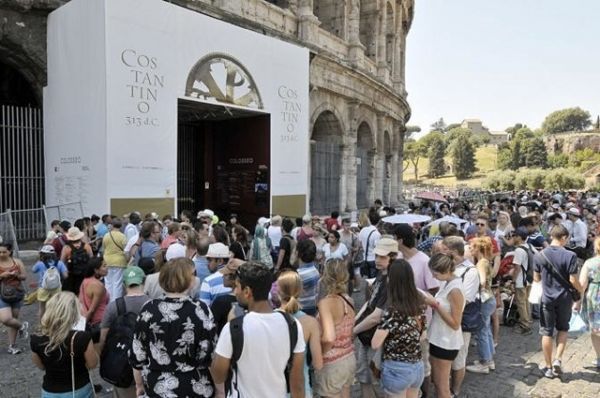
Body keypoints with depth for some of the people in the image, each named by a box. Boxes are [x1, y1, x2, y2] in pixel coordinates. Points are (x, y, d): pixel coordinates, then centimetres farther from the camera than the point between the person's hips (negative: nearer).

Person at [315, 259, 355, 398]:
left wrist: (319, 354, -14)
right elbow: (348, 332, 4)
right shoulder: (348, 300, -1)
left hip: (332, 364, -6)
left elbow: (329, 338, -31)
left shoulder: (326, 302, -22)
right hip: (349, 359, 6)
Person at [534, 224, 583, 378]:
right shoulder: (570, 256, -13)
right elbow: (573, 280, -11)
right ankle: (558, 359, 8)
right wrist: (581, 290, 9)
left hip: (547, 298, 1)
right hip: (564, 298, -1)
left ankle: (548, 367, 16)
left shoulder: (540, 255, -5)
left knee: (547, 332, 8)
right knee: (563, 329, 20)